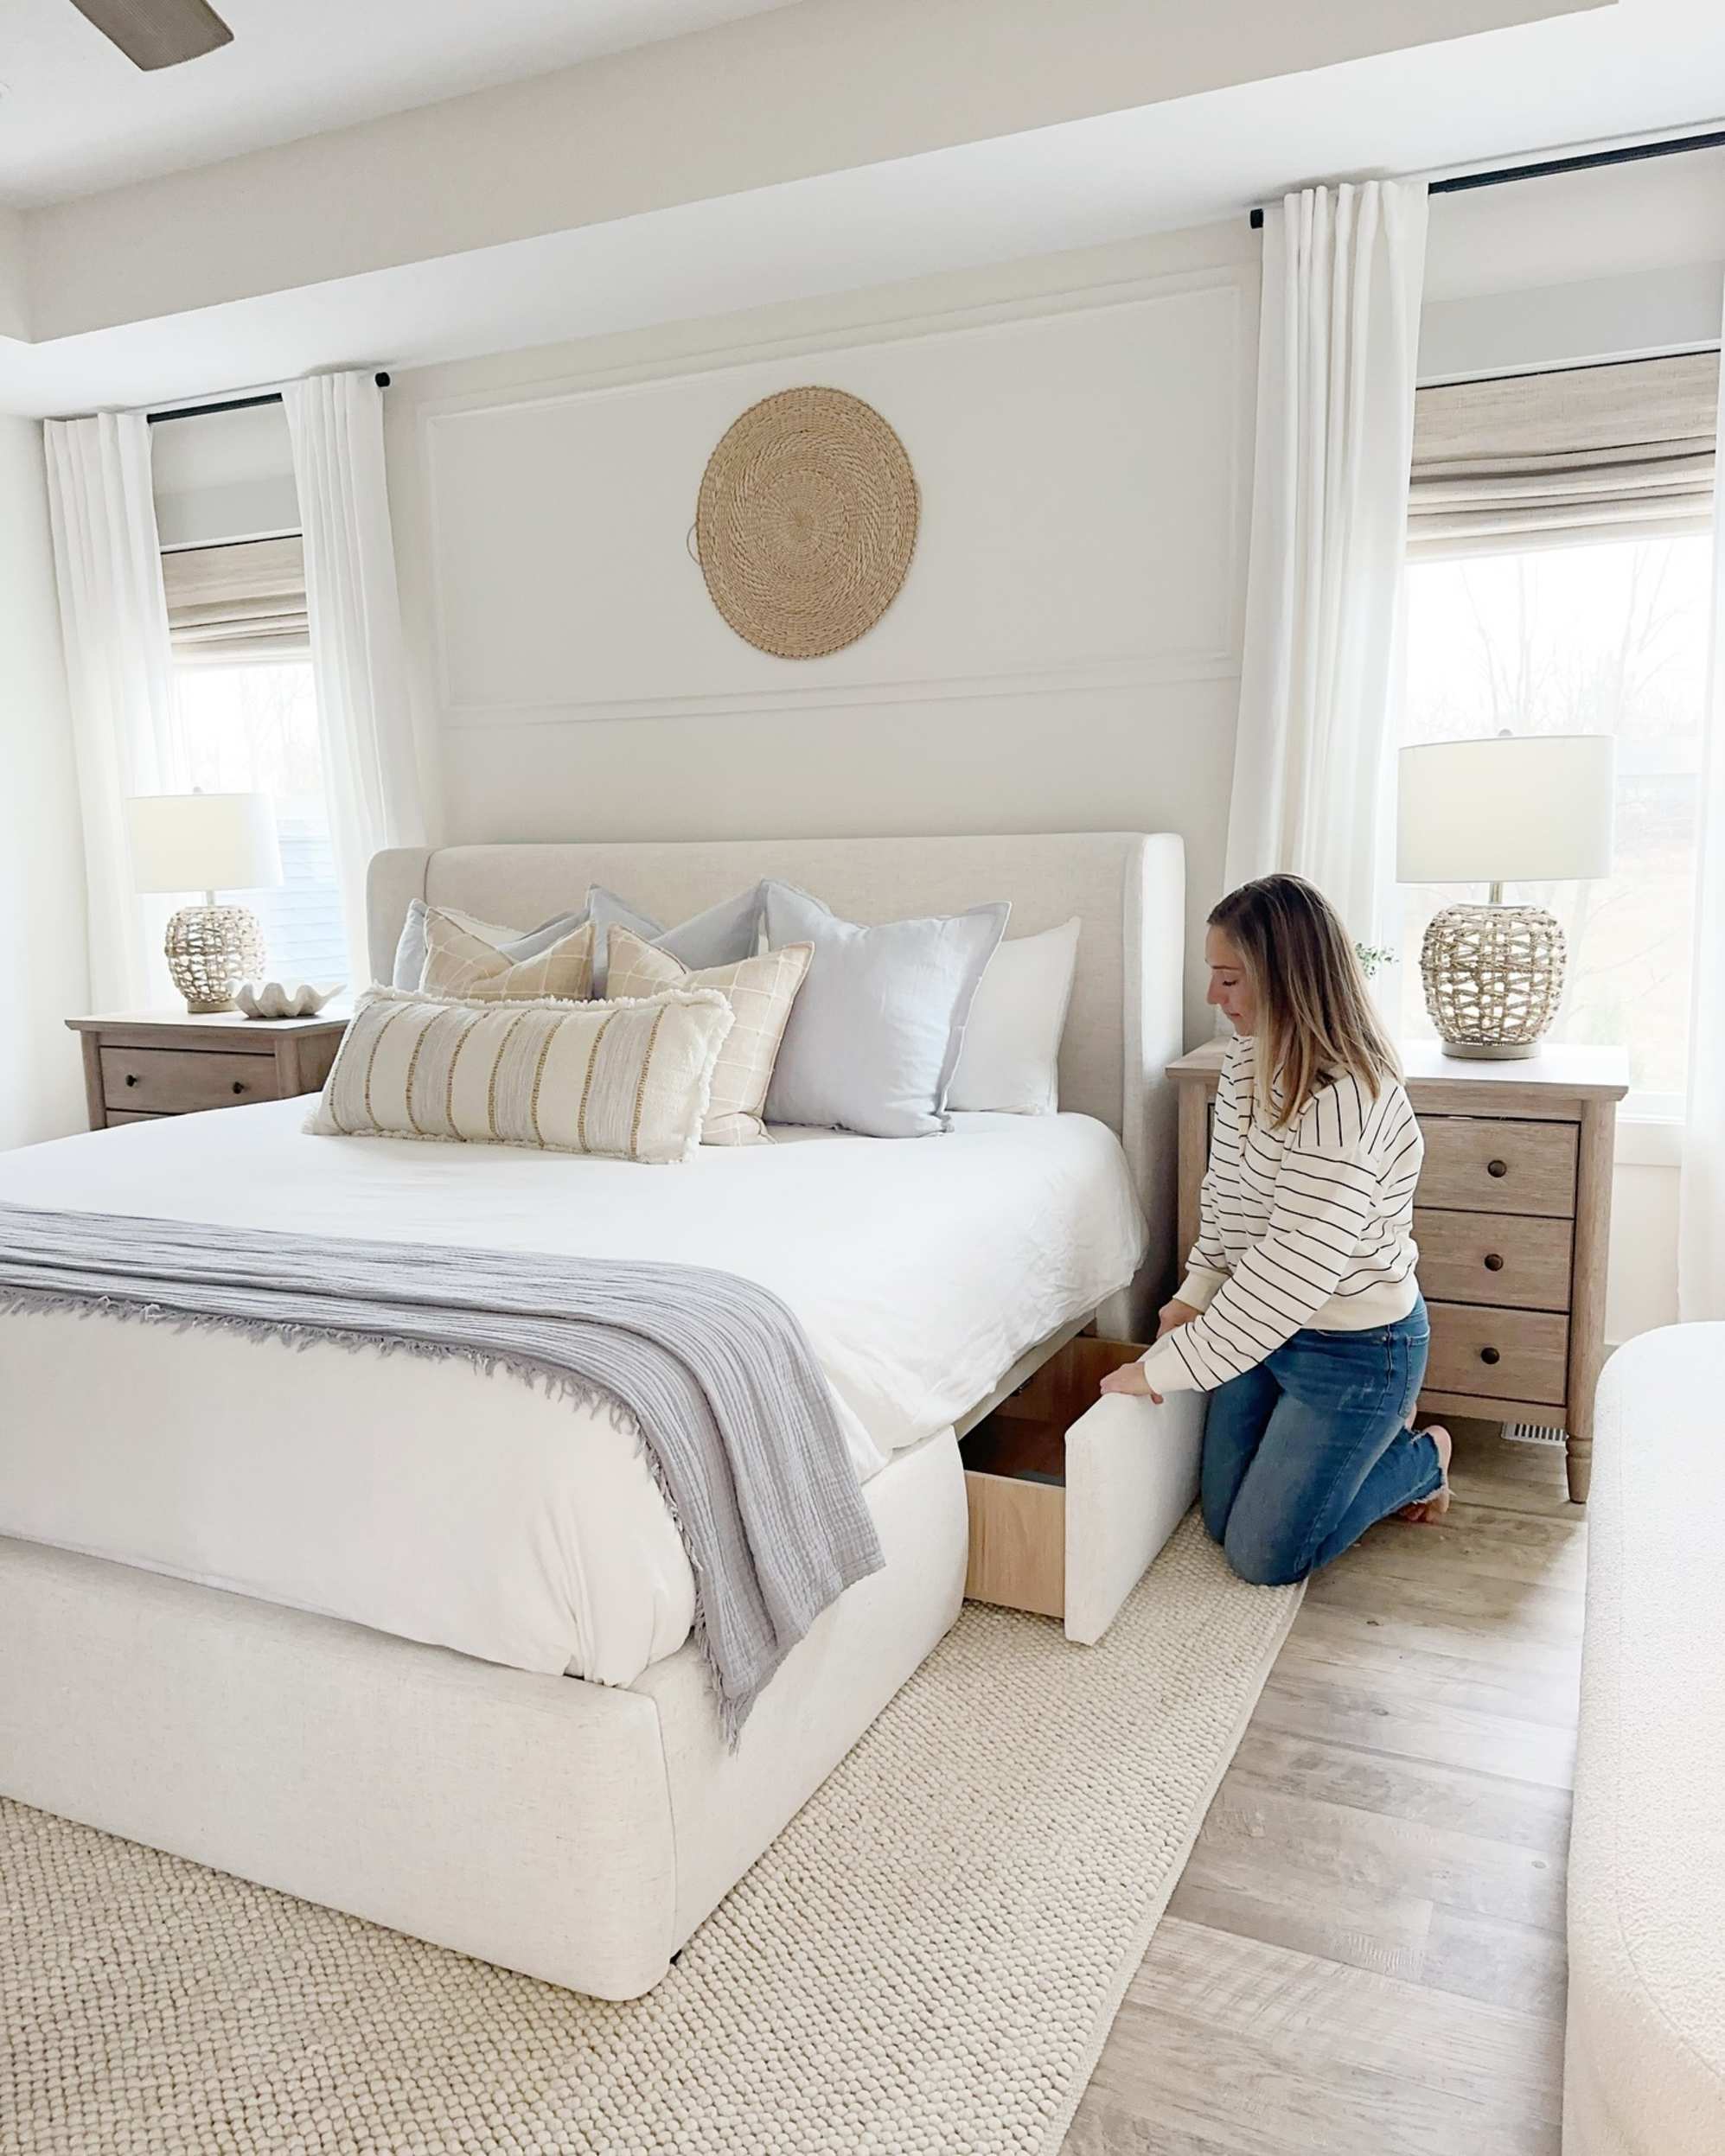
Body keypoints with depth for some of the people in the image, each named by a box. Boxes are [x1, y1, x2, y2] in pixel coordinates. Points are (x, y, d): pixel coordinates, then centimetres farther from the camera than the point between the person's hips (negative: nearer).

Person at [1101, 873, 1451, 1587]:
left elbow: (1288, 1279, -31)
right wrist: (1195, 1294, -1)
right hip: (1263, 1327, 8)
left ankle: (1423, 1458, 23)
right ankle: (1373, 1437, 34)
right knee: (1223, 1520, 17)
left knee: (1265, 1556, 4)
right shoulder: (1247, 1061, -5)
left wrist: (1160, 1368, -25)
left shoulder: (1347, 1104, -32)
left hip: (1354, 1348, -8)